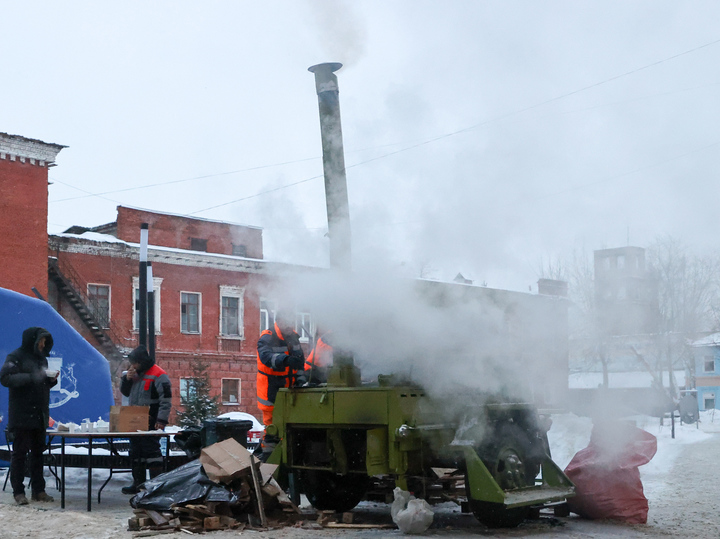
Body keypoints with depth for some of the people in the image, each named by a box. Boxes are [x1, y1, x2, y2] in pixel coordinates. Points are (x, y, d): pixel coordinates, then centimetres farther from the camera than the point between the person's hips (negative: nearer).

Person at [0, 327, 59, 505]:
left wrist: (51, 380, 1)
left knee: (38, 452, 9)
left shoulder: (42, 359, 18)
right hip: (21, 415, -7)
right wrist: (32, 377, -25)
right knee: (20, 452, -2)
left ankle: (38, 490, 14)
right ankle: (18, 492, 4)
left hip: (39, 415, 7)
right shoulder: (16, 357, -5)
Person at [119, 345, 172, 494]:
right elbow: (125, 392, 21)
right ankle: (138, 483, 21)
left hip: (150, 422, -9)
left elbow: (166, 399, -16)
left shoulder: (158, 375, -12)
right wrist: (127, 378, 0)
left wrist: (161, 420, -21)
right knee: (135, 451, 12)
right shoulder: (135, 373, 14)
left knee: (151, 449, -10)